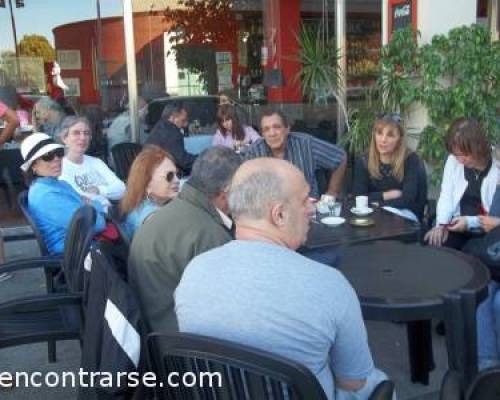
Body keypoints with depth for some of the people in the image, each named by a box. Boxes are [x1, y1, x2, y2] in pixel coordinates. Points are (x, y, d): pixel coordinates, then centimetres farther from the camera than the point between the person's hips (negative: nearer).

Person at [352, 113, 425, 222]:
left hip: (405, 214, -2)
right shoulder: (363, 161, -1)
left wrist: (374, 200, -15)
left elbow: (407, 200, -16)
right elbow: (358, 198, -8)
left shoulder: (411, 160, -9)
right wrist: (388, 195, -13)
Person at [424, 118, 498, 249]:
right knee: (432, 245, -23)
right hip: (457, 226, 4)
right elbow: (446, 196, 3)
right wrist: (441, 224, -14)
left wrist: (471, 222, -22)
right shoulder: (453, 160, 0)